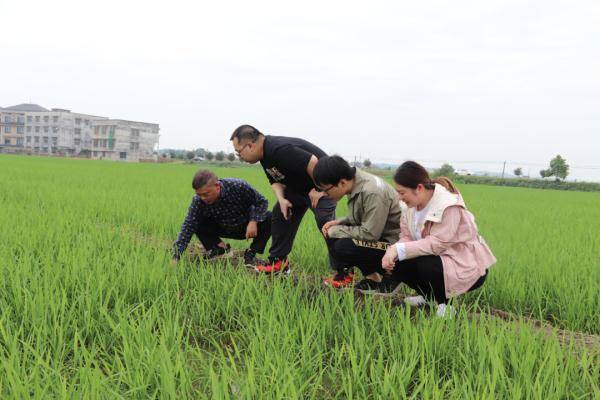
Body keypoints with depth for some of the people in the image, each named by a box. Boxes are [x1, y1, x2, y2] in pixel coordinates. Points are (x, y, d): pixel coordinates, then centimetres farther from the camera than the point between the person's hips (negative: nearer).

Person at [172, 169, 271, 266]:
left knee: (269, 218, -29)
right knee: (197, 223, -20)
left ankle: (251, 254, -13)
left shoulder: (238, 186, -31)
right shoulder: (198, 201, -25)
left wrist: (254, 221, -34)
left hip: (248, 227, -1)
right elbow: (187, 229, -27)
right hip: (224, 229, 2)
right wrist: (175, 258, -35)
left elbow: (261, 201, -18)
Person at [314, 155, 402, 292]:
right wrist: (338, 223, -2)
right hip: (378, 235, 10)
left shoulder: (372, 193, -28)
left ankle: (376, 279, -1)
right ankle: (372, 276, 7)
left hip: (393, 243, -10)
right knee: (333, 236, 4)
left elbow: (370, 233, -27)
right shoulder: (354, 183, 0)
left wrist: (337, 230, -16)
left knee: (342, 247, -23)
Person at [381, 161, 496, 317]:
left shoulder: (449, 205, -26)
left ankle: (443, 304, -4)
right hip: (438, 258, 8)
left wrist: (399, 250, -34)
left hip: (466, 266, -7)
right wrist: (393, 251, -25)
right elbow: (406, 237, -3)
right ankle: (428, 296, 13)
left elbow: (437, 243, -31)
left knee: (426, 266, -33)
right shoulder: (410, 205, -3)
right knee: (397, 265, -12)